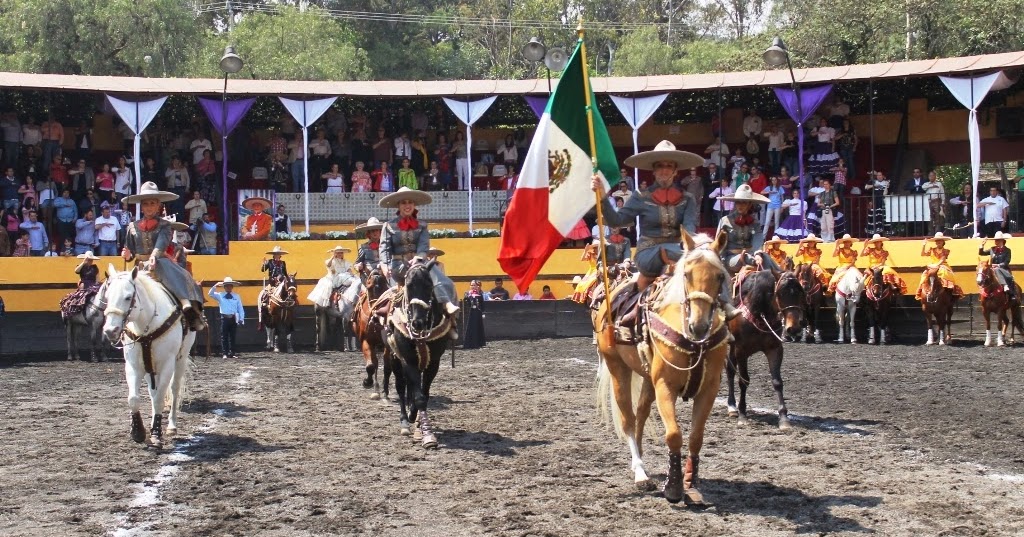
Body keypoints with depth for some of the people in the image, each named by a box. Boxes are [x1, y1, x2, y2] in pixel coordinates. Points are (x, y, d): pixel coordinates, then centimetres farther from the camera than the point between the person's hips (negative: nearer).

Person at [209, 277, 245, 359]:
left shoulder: (236, 296, 7)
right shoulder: (220, 295, 6)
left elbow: (240, 308, 6)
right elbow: (211, 294, -5)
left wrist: (241, 319, 0)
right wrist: (215, 286, -18)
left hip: (233, 318, 1)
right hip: (224, 318, -1)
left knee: (232, 336, 7)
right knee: (224, 336, 0)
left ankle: (232, 353, 12)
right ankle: (224, 353, 2)